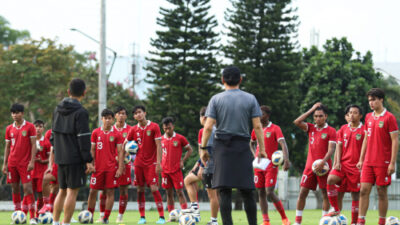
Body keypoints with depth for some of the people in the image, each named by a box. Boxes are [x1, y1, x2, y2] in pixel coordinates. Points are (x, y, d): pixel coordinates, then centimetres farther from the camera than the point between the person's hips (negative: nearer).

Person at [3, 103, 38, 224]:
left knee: (27, 188, -11)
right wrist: (5, 163, 9)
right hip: (12, 163, 4)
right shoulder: (9, 129, 10)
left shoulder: (30, 127, -2)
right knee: (15, 188, 7)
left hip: (25, 163, -4)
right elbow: (7, 147, 14)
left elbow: (33, 145, -4)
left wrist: (32, 162, -11)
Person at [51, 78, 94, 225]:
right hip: (75, 158, -7)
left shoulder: (58, 110, 11)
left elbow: (53, 134, 16)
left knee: (62, 190, 15)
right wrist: (88, 161, -12)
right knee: (72, 191, -3)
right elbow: (84, 138, -14)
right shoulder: (80, 112, -12)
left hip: (60, 158, 7)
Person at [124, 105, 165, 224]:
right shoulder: (133, 130, 6)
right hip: (139, 163, 4)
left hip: (151, 163, -4)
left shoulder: (154, 127, -5)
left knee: (154, 189, -11)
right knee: (140, 190, 3)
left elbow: (158, 145, -7)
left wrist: (158, 163, -14)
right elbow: (124, 144, 14)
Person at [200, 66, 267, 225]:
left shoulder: (216, 99, 1)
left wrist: (203, 148, 3)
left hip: (222, 147, -1)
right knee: (247, 191, 6)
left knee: (224, 191, -2)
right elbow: (257, 126, 0)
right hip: (243, 146, 1)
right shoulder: (250, 99, 4)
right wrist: (261, 149, 4)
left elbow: (208, 127, -4)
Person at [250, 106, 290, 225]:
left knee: (270, 193, -14)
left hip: (271, 166, -6)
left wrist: (286, 160, -31)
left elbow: (283, 145, -16)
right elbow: (252, 143, 30)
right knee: (261, 193, 3)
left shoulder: (275, 129, -6)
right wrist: (255, 155, 12)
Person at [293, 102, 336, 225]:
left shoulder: (331, 131, -3)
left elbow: (331, 149, -10)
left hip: (323, 167, -4)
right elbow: (297, 122, -4)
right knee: (302, 192, -2)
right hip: (310, 166, 4)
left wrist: (323, 162, -24)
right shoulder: (311, 128, 10)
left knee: (325, 194, 0)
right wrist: (311, 110, -2)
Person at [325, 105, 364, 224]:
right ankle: (336, 210, -14)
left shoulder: (363, 130, -2)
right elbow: (339, 146, 10)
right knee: (330, 179, -23)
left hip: (356, 166, -3)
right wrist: (337, 162, -2)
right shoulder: (344, 129, 10)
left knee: (355, 195, 0)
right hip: (343, 164, 3)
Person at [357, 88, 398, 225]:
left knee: (382, 192, 1)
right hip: (368, 162, 5)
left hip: (383, 162, -5)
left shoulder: (389, 118, -7)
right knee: (364, 190, -2)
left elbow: (395, 141, -9)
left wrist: (392, 163, -14)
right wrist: (361, 159, 15)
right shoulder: (368, 117, 12)